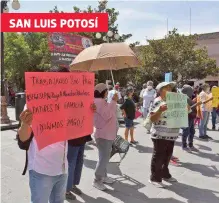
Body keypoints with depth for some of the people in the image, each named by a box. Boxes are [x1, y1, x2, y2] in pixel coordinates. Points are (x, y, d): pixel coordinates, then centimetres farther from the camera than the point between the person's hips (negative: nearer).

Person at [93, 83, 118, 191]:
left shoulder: (101, 101, 15)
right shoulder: (98, 101, -18)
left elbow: (110, 114, 19)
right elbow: (107, 115, -27)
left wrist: (113, 102, 9)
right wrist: (113, 101, -22)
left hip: (107, 134, 11)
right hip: (103, 135, -11)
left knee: (105, 157, 18)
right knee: (104, 158, -7)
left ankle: (103, 176, 30)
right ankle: (97, 180, 4)